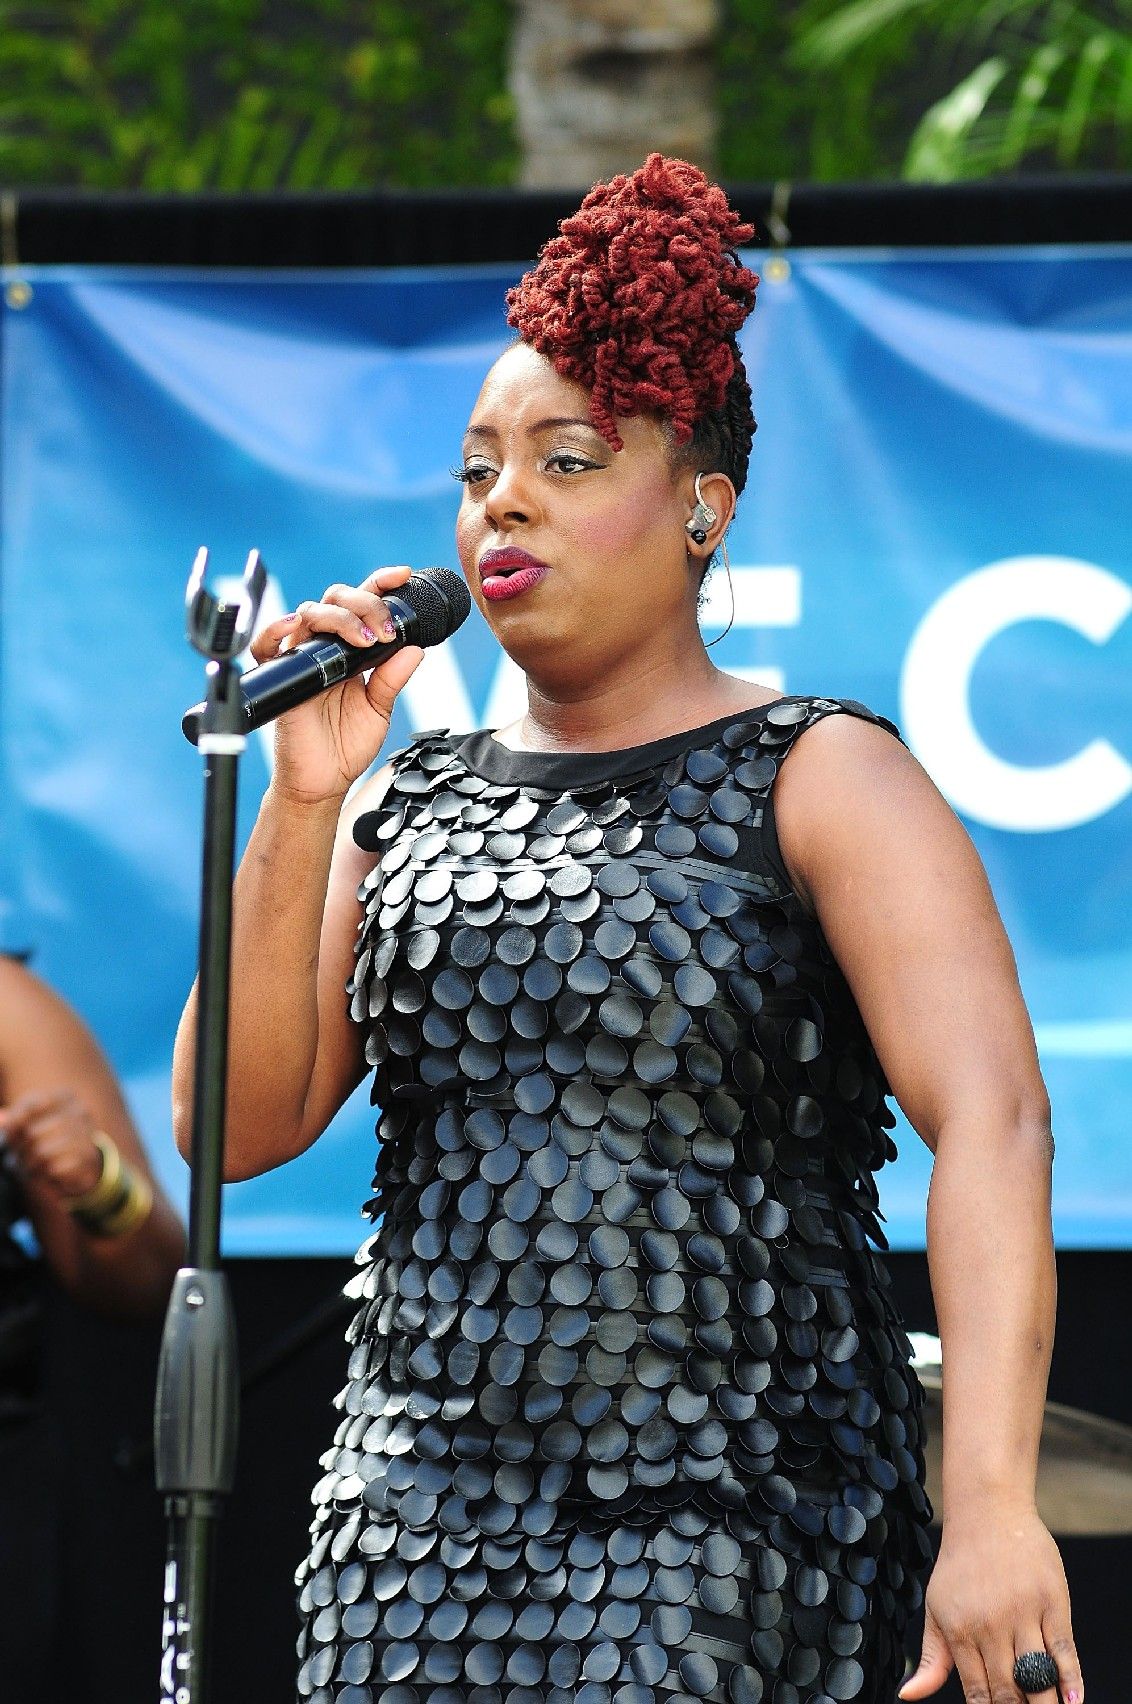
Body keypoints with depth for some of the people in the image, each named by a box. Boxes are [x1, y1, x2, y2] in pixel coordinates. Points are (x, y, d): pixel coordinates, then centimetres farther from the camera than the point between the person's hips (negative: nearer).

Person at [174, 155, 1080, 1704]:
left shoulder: (821, 781, -1)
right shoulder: (407, 805, 14)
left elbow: (992, 1123, -14)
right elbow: (241, 1124, 5)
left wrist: (990, 1508, -25)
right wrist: (303, 803, -6)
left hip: (728, 1524, -4)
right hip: (419, 1542, 4)